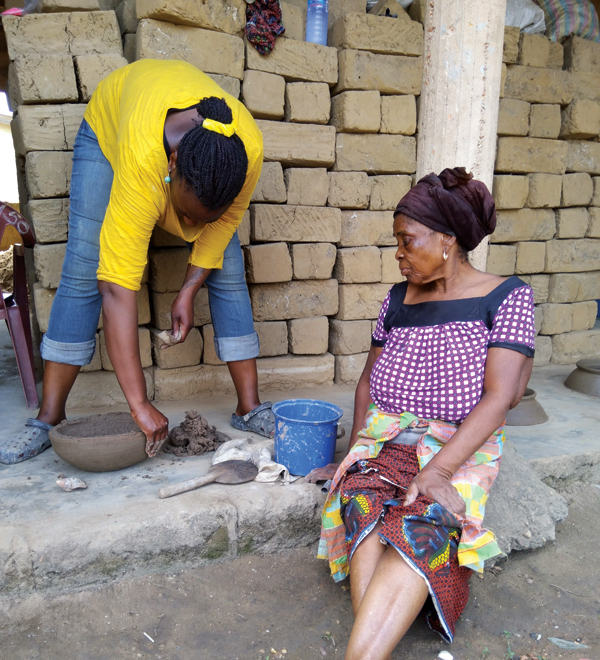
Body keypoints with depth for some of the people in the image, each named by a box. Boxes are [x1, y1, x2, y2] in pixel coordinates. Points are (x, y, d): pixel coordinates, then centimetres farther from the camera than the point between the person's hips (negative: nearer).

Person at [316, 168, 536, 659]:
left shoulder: (506, 297, -2)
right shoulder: (398, 300, 12)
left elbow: (501, 396, -12)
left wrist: (436, 471, -22)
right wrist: (356, 450, 2)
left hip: (461, 449, -3)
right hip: (385, 441, 4)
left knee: (419, 529, -34)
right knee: (365, 511, -29)